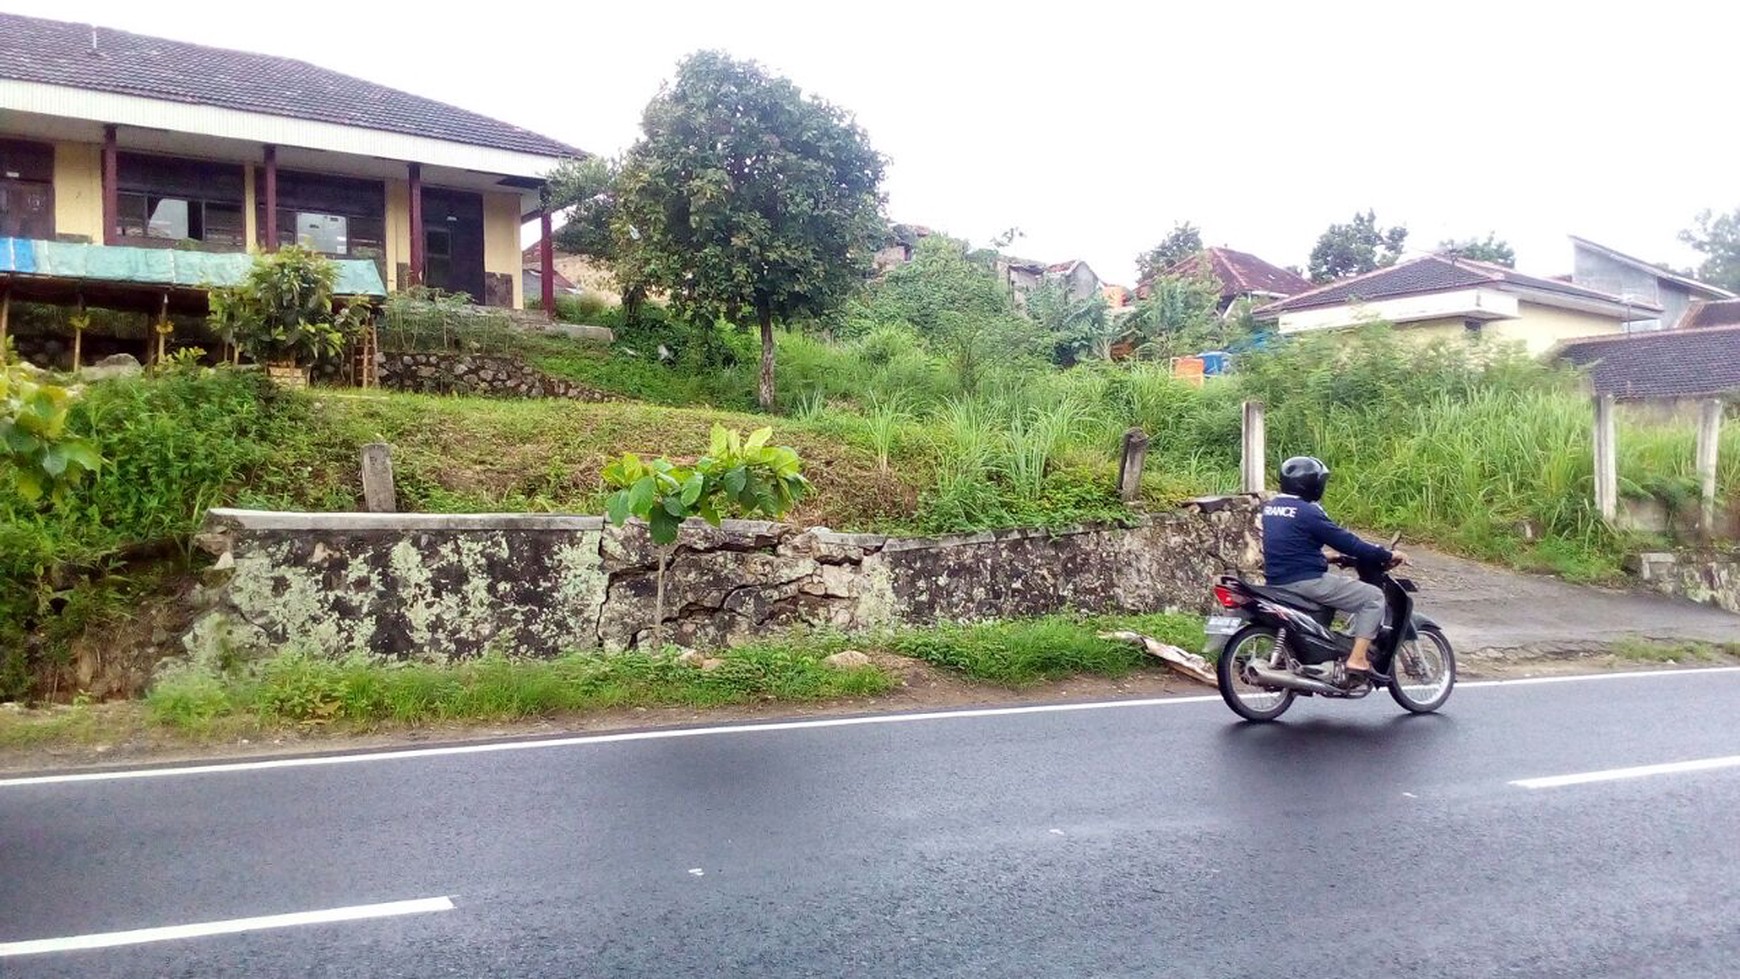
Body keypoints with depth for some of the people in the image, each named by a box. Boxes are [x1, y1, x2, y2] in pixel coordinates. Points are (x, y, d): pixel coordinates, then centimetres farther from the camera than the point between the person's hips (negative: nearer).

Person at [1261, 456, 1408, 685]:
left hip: (1276, 582, 9)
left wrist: (1325, 558, 32)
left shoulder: (1270, 507, 10)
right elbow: (1345, 541, -13)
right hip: (1307, 581, -9)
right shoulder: (1308, 512, -15)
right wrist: (1387, 556, -3)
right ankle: (1357, 660, -7)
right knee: (1374, 597, 2)